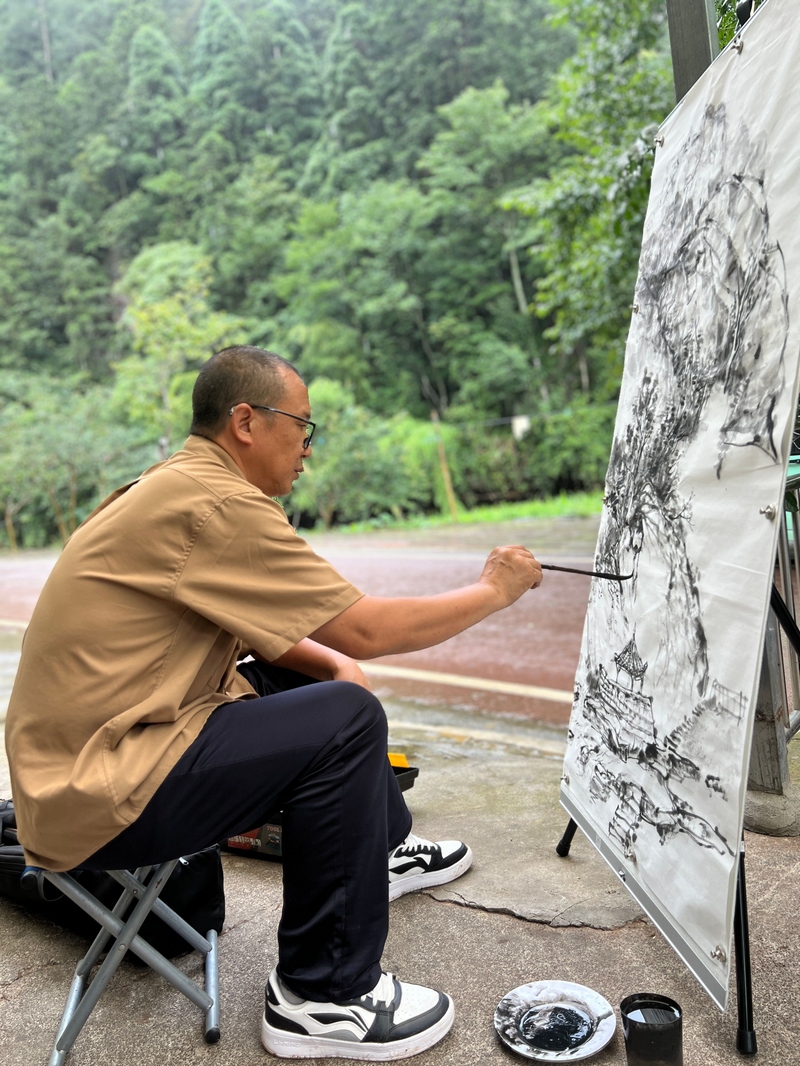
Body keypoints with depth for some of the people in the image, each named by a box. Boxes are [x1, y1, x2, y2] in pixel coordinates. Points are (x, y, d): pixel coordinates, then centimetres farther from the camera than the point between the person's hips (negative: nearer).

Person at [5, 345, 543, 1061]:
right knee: (346, 719, -18)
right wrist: (494, 591, -6)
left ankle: (383, 849, 35)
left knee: (312, 677, 16)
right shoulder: (217, 504, -22)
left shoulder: (172, 487, 9)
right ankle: (324, 998, -5)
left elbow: (251, 626, 16)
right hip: (98, 799, -10)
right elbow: (366, 629, -20)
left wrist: (334, 664, -1)